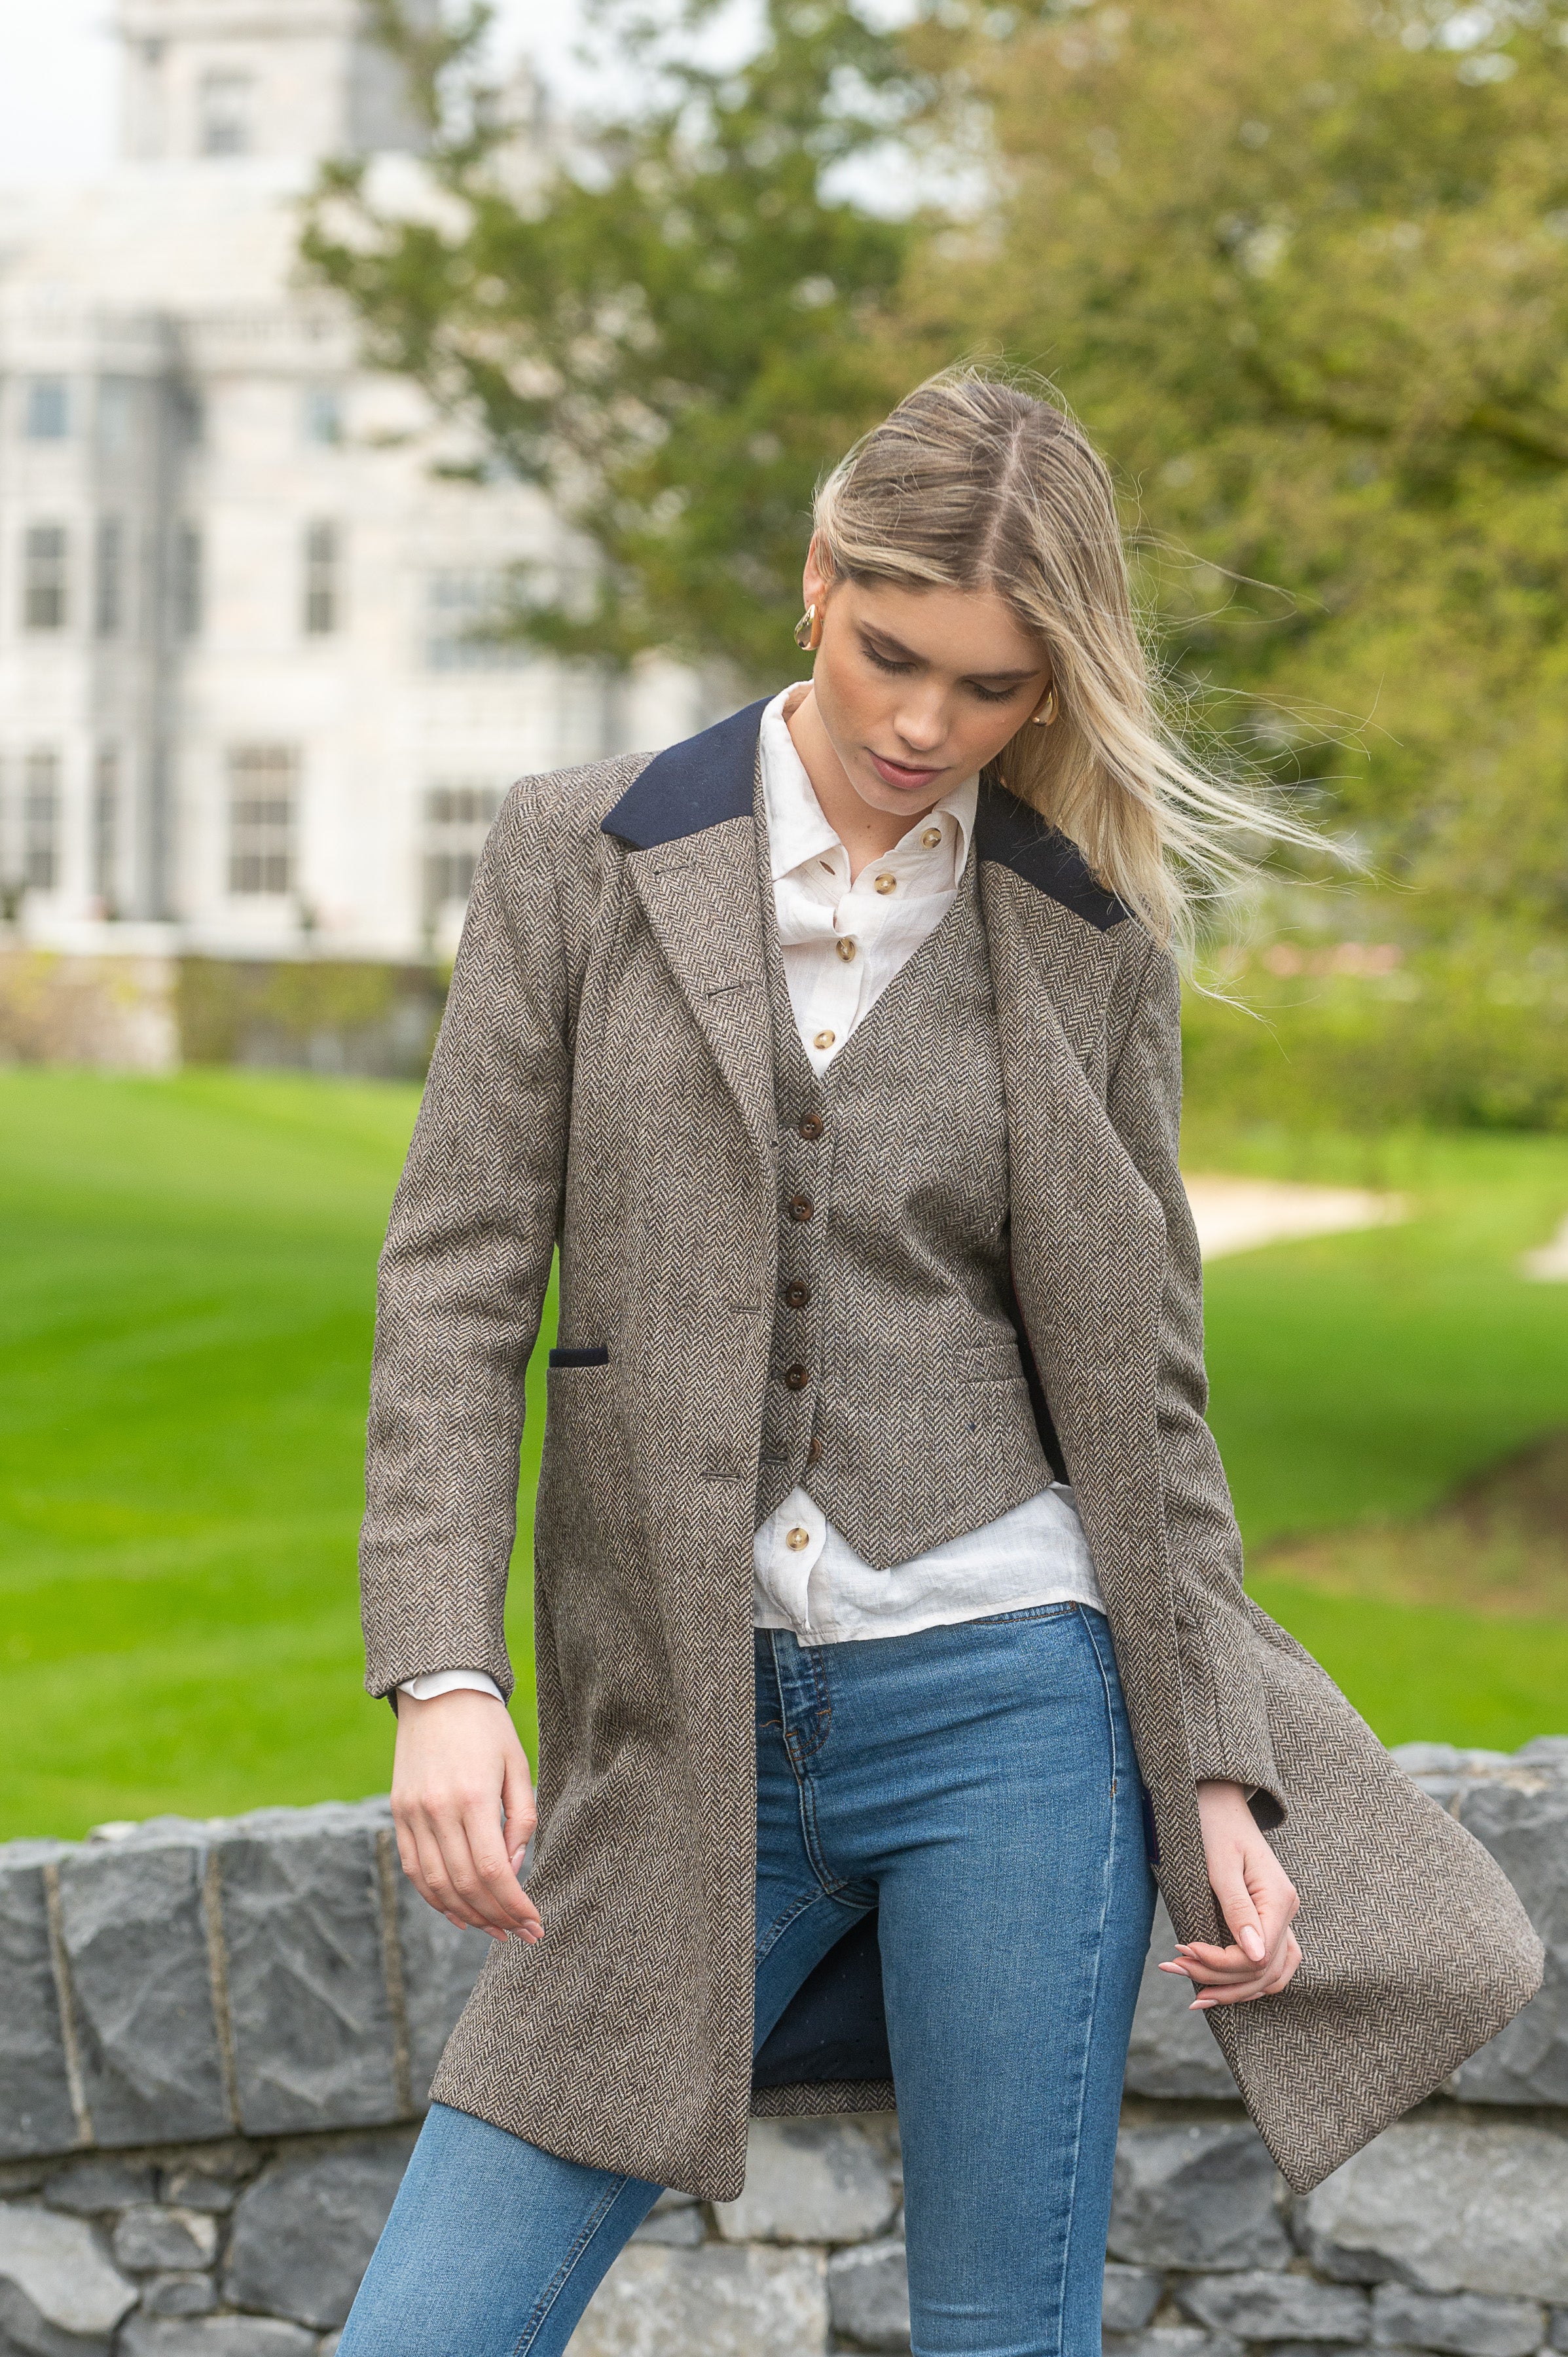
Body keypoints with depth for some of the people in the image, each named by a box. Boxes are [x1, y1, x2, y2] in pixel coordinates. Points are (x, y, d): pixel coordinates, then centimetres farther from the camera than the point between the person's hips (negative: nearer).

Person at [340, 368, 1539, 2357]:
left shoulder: (1089, 939, 4)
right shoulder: (579, 861, 3)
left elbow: (1142, 1373, 7)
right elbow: (459, 1276, -2)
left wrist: (1223, 1774, 1)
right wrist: (444, 1679, -13)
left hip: (1007, 1701, 0)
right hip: (689, 1733, 1)